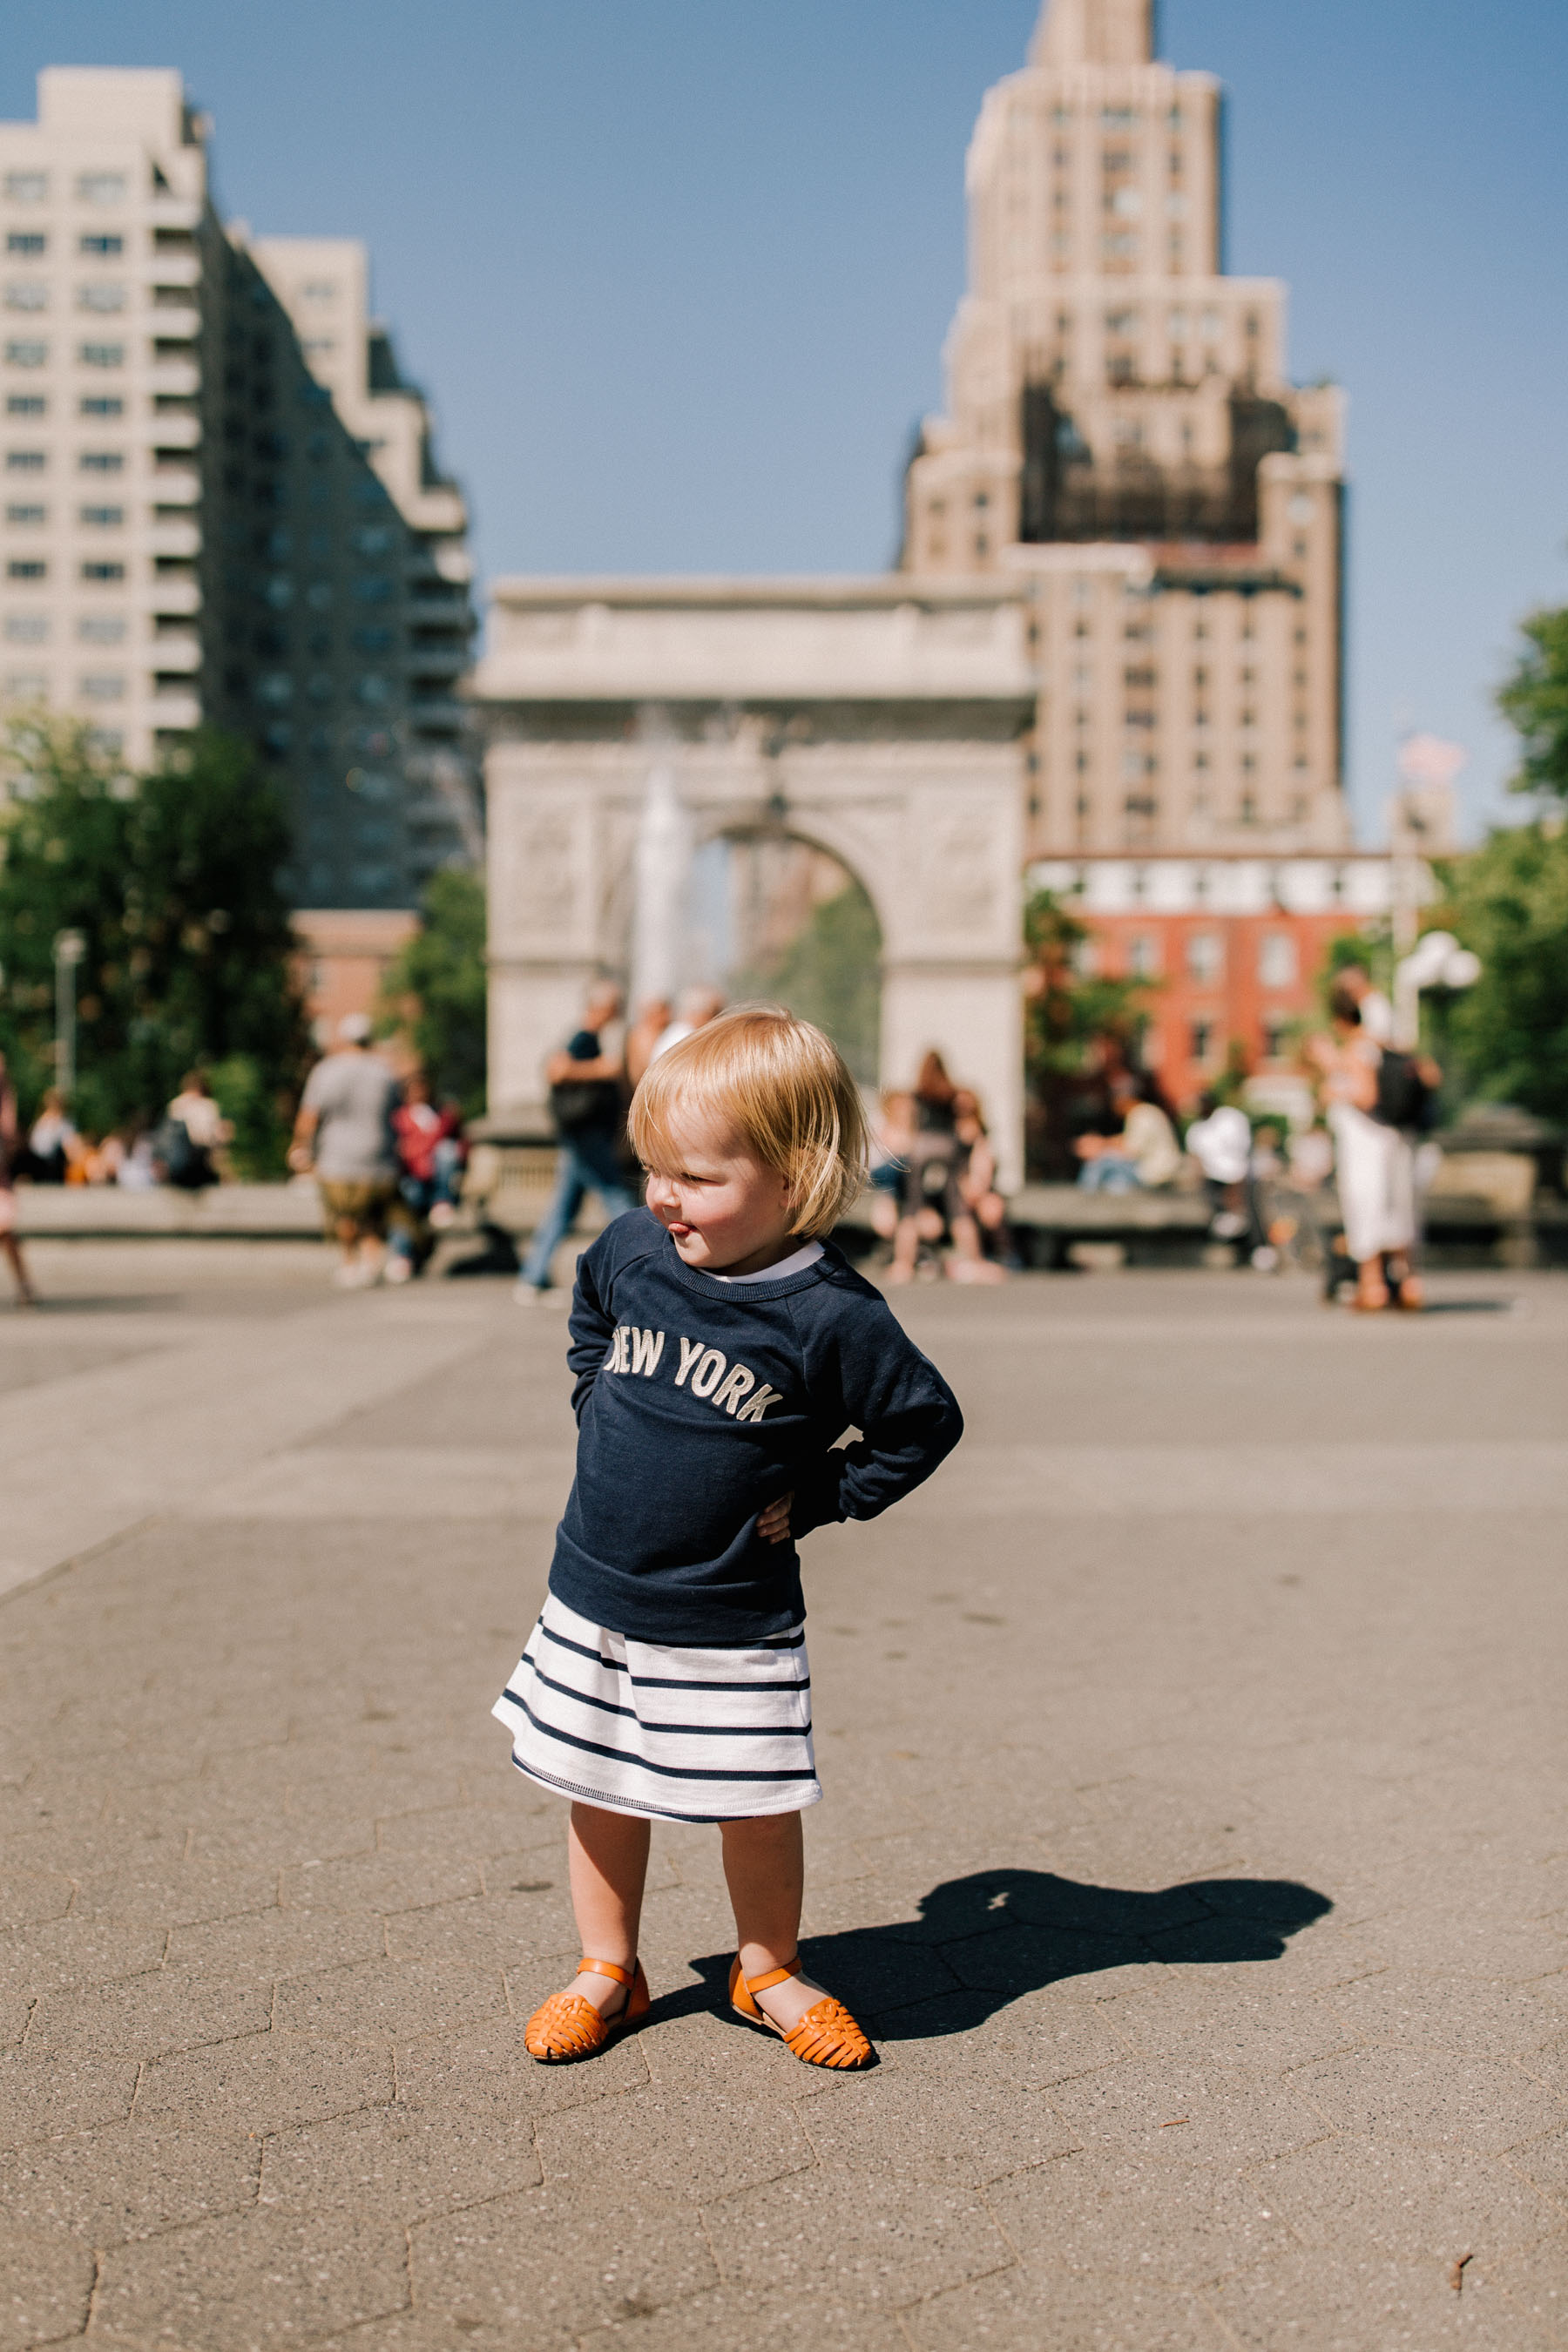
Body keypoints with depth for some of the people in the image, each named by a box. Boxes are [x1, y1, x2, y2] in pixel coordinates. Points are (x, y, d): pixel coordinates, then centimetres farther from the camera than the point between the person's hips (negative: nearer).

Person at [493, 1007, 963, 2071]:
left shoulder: (829, 1315, -20)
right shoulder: (632, 1249, -4)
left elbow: (927, 1422, -9)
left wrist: (819, 1496, -11)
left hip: (733, 1619, -4)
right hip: (595, 1594, 4)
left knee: (756, 1804, 8)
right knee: (601, 1792, 15)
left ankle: (769, 1971, 32)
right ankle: (607, 1971, 33)